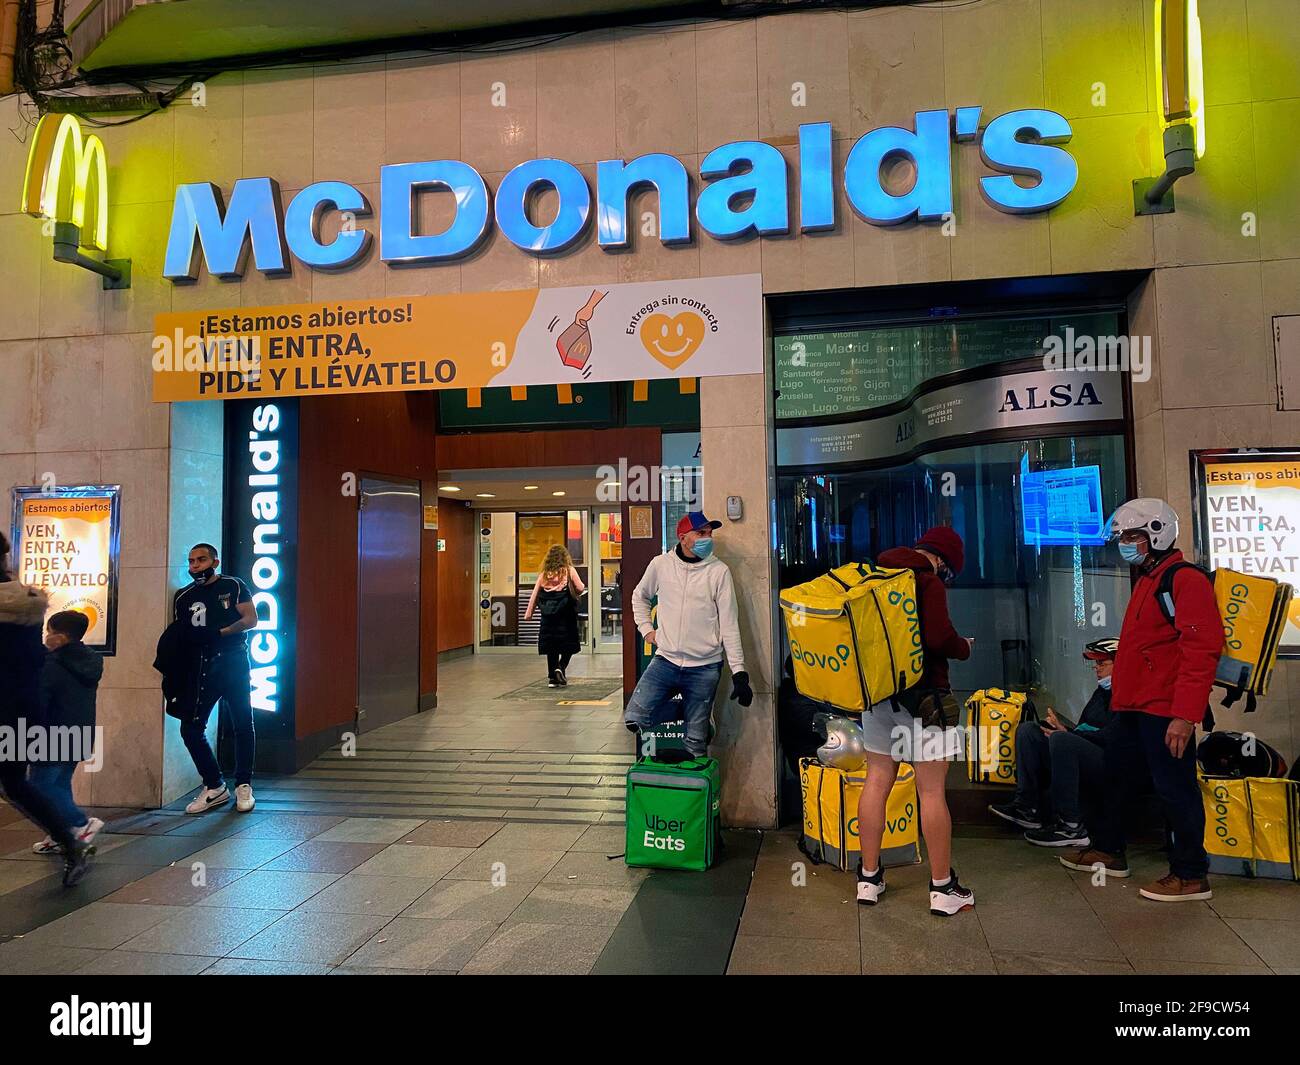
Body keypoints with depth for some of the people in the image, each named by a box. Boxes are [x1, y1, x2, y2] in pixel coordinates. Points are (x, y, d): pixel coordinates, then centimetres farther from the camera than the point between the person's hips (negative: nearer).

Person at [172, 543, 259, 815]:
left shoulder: (233, 585, 2)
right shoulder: (183, 596, 12)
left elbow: (250, 619, -6)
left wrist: (218, 633, -19)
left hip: (233, 662, -3)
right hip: (201, 667, 3)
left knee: (242, 726, 2)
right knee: (190, 728, -2)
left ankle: (244, 785, 14)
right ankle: (215, 786, 12)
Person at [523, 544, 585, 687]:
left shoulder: (544, 574, 5)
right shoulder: (569, 570, -3)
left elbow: (535, 594, 4)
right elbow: (580, 589, -7)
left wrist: (529, 613, 6)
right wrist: (573, 592, 16)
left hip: (548, 616, 3)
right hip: (566, 615, -3)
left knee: (551, 647, 10)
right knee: (569, 644, 8)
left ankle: (552, 678, 11)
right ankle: (560, 668, -13)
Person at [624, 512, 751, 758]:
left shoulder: (719, 571, -6)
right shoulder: (660, 564, 0)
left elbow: (729, 626, -5)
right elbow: (640, 595, 21)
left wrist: (739, 672, -9)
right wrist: (646, 629, 8)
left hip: (704, 668, -2)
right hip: (665, 661, 2)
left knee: (695, 744, 1)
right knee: (634, 719, -10)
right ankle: (681, 708, 13)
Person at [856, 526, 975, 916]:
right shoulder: (928, 581, -13)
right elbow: (939, 637, -23)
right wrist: (965, 647, -3)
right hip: (922, 695, -7)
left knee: (876, 782, 12)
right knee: (932, 792, 2)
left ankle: (869, 878, 20)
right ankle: (943, 888, 12)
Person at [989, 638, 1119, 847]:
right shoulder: (1102, 690, 24)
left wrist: (1067, 733, -15)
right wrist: (1063, 728, 2)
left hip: (1108, 766, -10)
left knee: (1061, 740, -36)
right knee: (1027, 729, 1)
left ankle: (1070, 826, -30)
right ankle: (1029, 808, -10)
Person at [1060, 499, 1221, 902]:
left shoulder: (1186, 580, -14)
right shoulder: (1146, 581, 18)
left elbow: (1201, 651, -22)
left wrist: (1185, 714, -25)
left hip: (1164, 712, -10)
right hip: (1132, 709, 10)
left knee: (1174, 788, -1)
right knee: (1116, 777, 19)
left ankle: (1191, 875, 13)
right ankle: (1108, 850, 34)